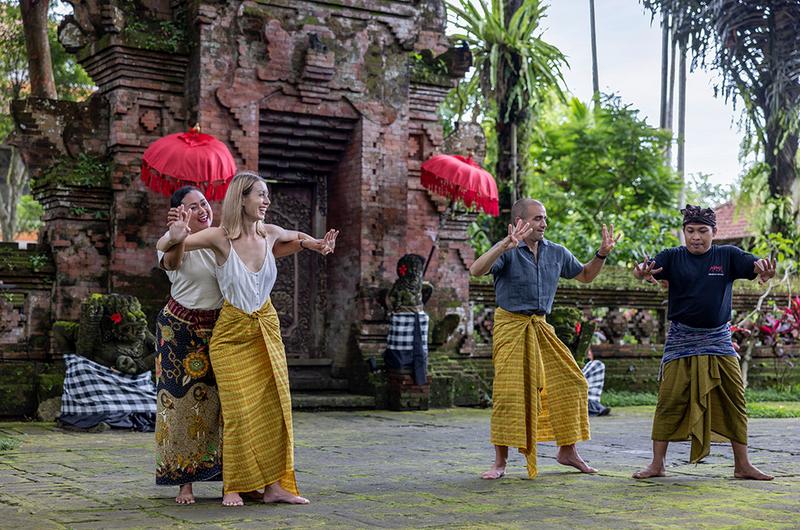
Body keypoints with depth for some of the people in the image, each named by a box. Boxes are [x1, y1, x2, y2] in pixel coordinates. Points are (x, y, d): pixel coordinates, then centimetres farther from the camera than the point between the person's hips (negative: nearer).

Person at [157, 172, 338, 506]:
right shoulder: (220, 237, -15)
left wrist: (318, 245, 6)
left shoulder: (270, 233, -1)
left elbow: (297, 237, 24)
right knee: (240, 411, -8)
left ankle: (274, 484, 10)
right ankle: (233, 487, 6)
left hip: (267, 328, 5)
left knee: (275, 406, 3)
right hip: (232, 332, -5)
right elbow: (163, 248, -14)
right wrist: (175, 236, -35)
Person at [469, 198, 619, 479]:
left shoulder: (556, 253, 8)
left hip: (540, 327, 6)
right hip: (511, 325, -6)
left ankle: (567, 451, 19)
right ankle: (500, 462, 2)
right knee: (508, 392, -10)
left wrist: (602, 253, 6)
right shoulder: (507, 251, -11)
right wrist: (505, 245, -41)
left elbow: (585, 275, 23)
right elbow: (476, 270, -29)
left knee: (570, 383, 3)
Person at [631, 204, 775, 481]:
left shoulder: (727, 255, 0)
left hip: (718, 340, 2)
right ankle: (657, 464, 5)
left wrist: (764, 269, -40)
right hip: (681, 341, -2)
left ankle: (742, 465, 17)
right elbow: (650, 269, -17)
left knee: (735, 402, 5)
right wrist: (643, 272, -42)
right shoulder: (673, 257, -1)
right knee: (669, 402, -4)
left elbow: (754, 266, -15)